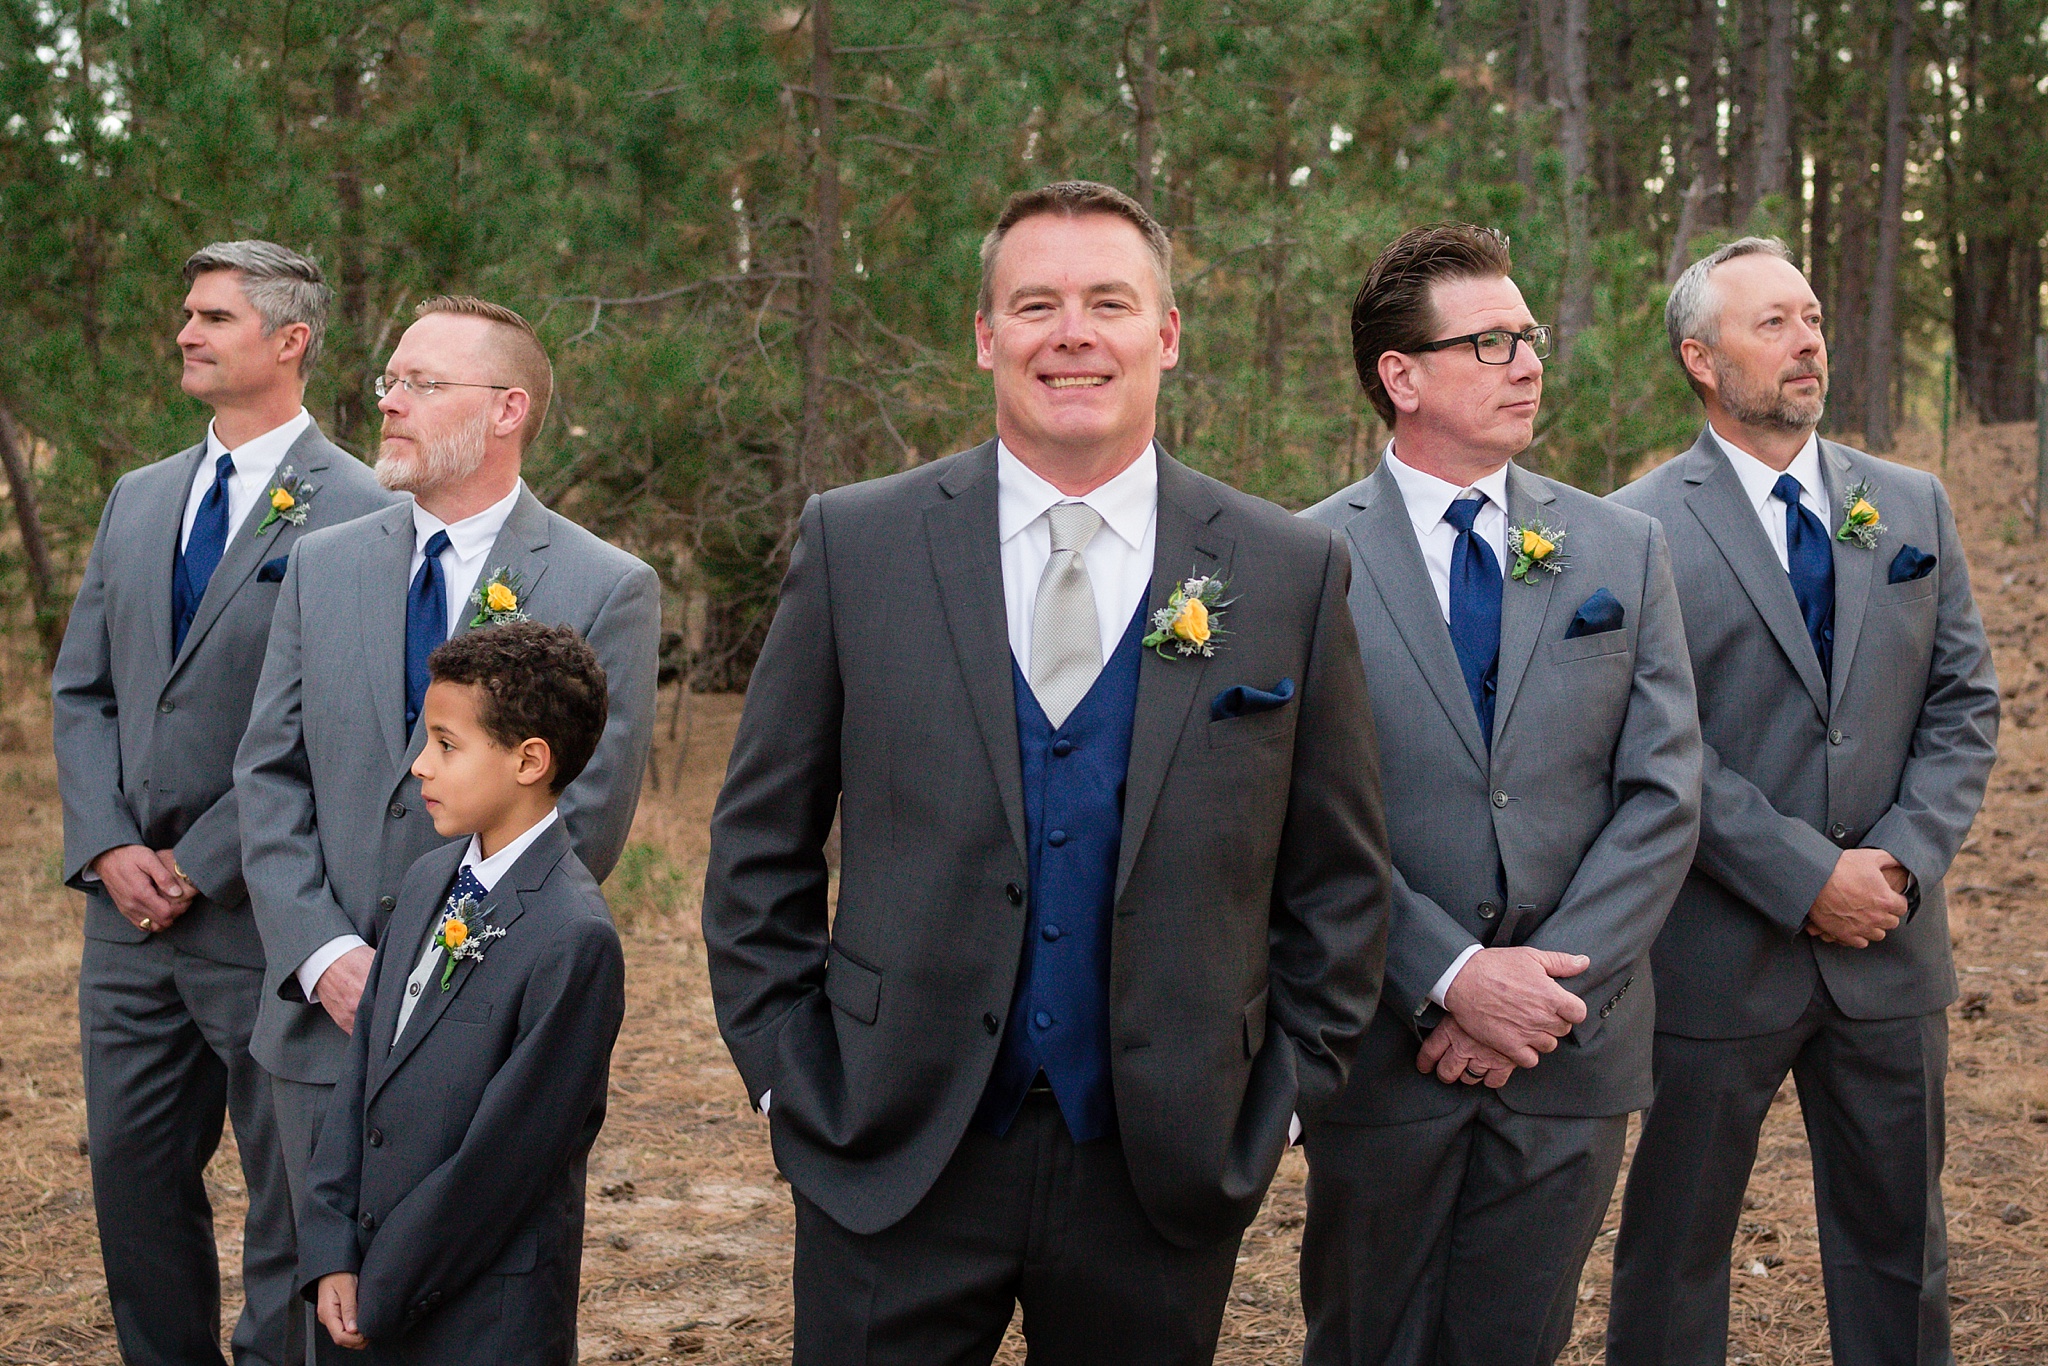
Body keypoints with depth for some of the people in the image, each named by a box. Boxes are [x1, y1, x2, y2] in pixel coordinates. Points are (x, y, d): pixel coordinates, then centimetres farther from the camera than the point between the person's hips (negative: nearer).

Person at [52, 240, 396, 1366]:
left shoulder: (356, 512, -9)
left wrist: (204, 865, -14)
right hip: (131, 911, 7)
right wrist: (109, 846, -2)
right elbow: (80, 690, 13)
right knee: (131, 1176, 14)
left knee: (288, 1203, 3)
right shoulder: (138, 499, 13)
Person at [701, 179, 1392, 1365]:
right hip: (896, 1158, 0)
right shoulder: (858, 544, 0)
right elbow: (761, 845, 5)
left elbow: (1337, 879, 6)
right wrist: (787, 1074, 0)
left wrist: (1283, 1094, 2)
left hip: (1164, 1174, 1)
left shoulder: (1294, 574, 1)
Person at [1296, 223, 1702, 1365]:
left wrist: (1547, 992, -10)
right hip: (1385, 1050, -2)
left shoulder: (1625, 552, 5)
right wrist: (1453, 977, -17)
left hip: (1573, 1054, 2)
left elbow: (1664, 797, 0)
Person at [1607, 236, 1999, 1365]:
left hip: (1890, 944, 4)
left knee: (1899, 1246, 14)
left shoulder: (1914, 505, 8)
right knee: (1675, 1250, 9)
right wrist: (1805, 878, -17)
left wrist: (1903, 859, -9)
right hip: (1720, 958, -4)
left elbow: (1964, 702, 6)